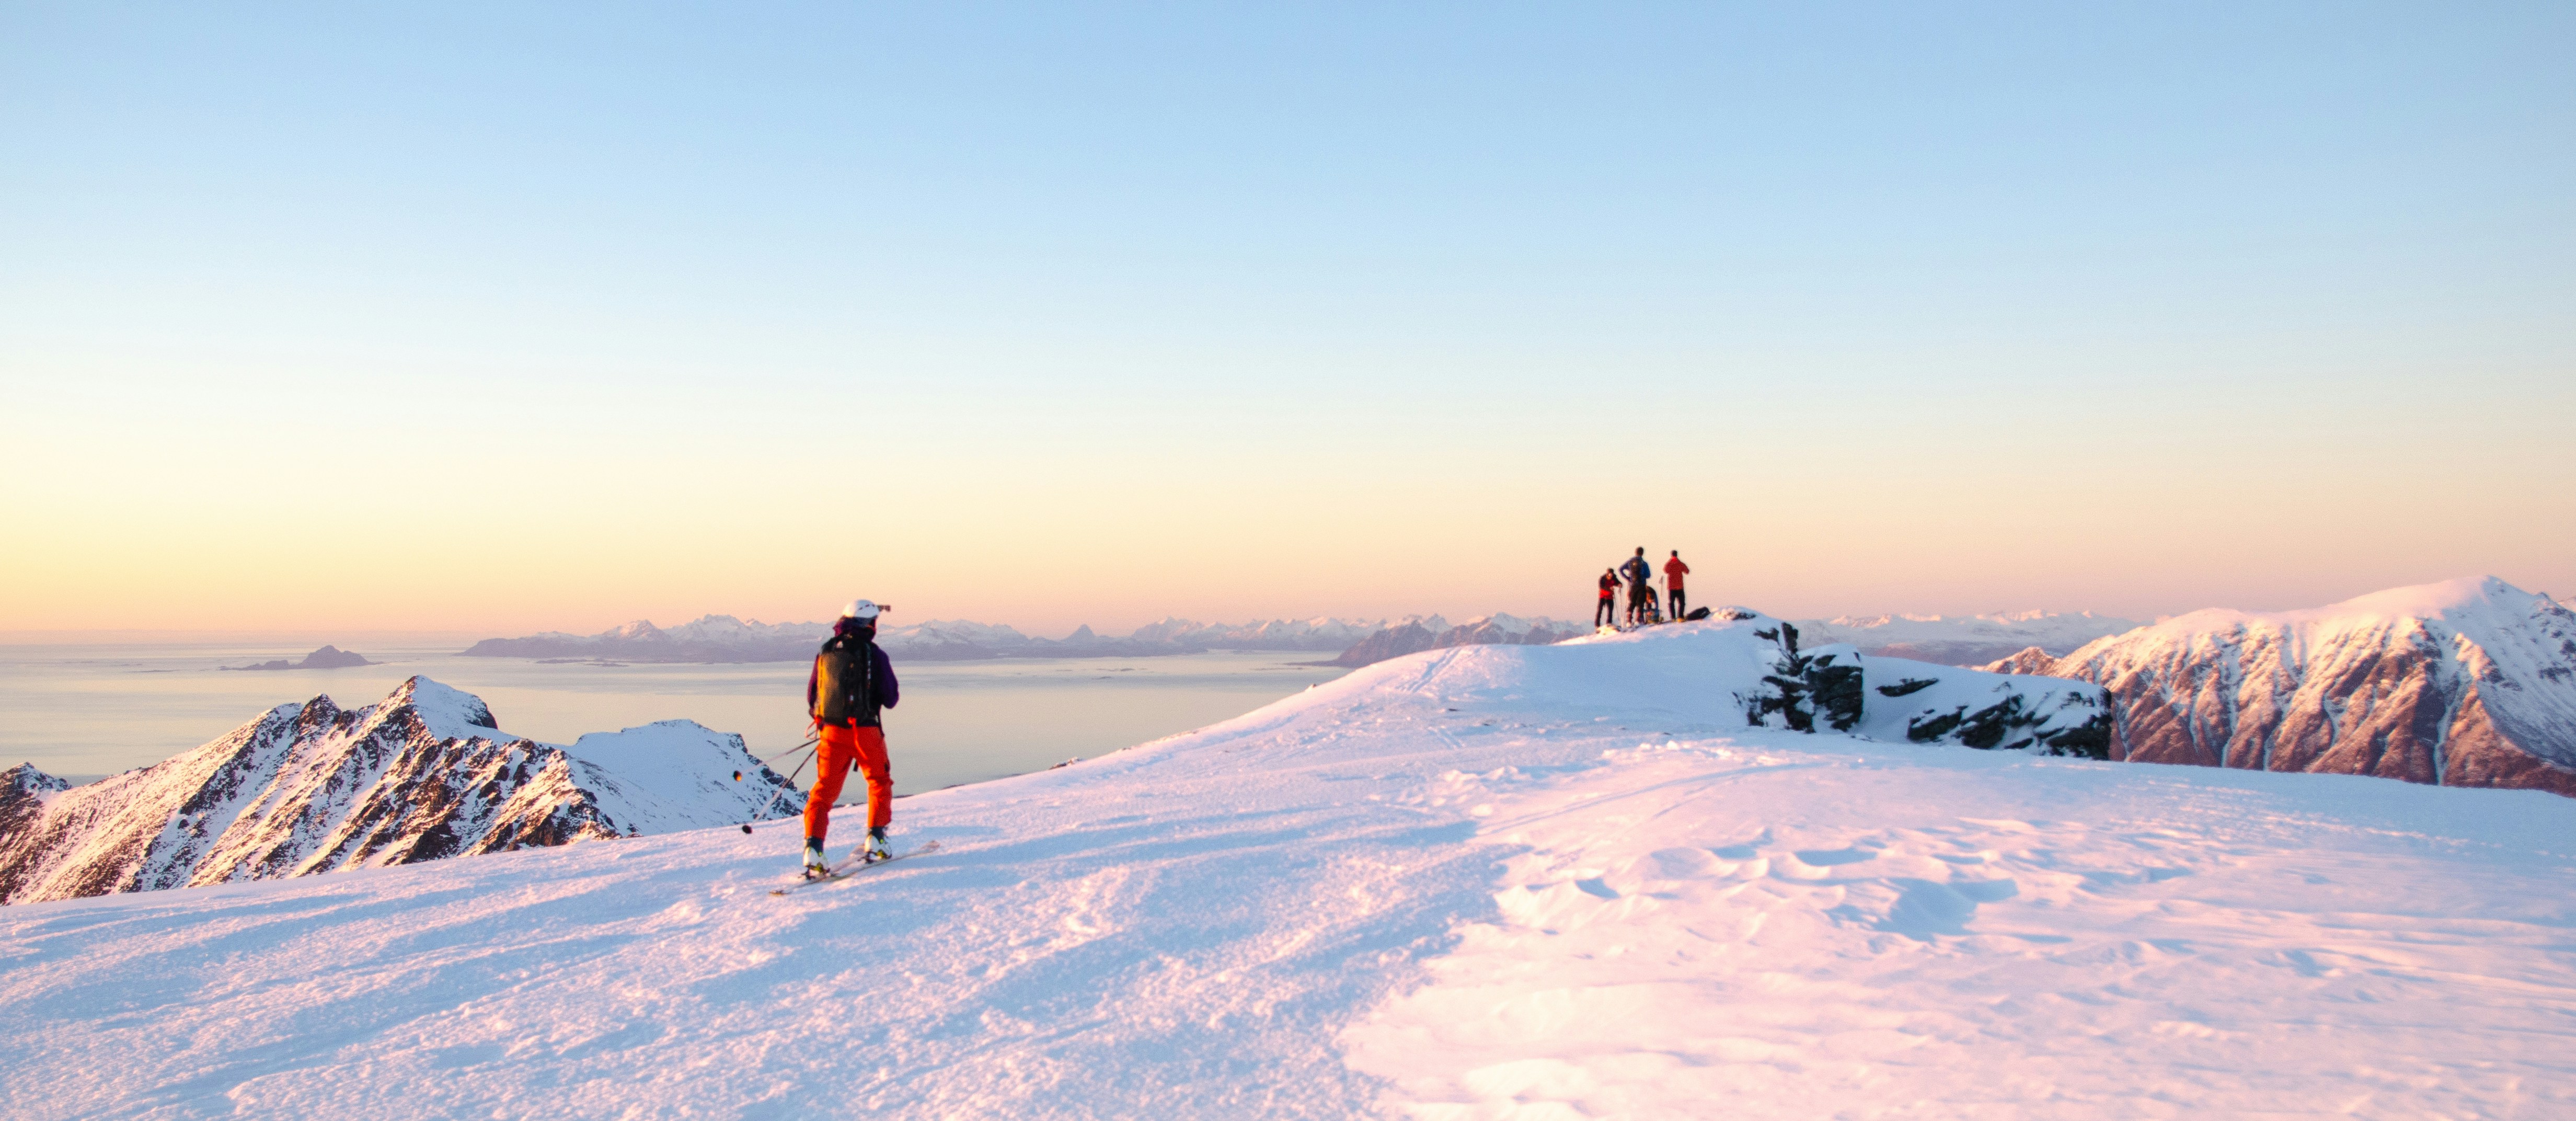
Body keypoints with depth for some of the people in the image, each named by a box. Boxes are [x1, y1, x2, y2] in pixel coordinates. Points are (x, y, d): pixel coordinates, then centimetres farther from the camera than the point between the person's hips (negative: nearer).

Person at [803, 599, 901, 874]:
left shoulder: (825, 652, 6)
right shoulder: (874, 654, -6)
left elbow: (812, 696, 13)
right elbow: (890, 698, -4)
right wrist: (893, 693, 18)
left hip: (831, 730, 3)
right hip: (865, 731, -3)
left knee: (824, 789, 6)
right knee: (880, 783, 18)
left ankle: (813, 847, -9)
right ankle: (875, 840, 12)